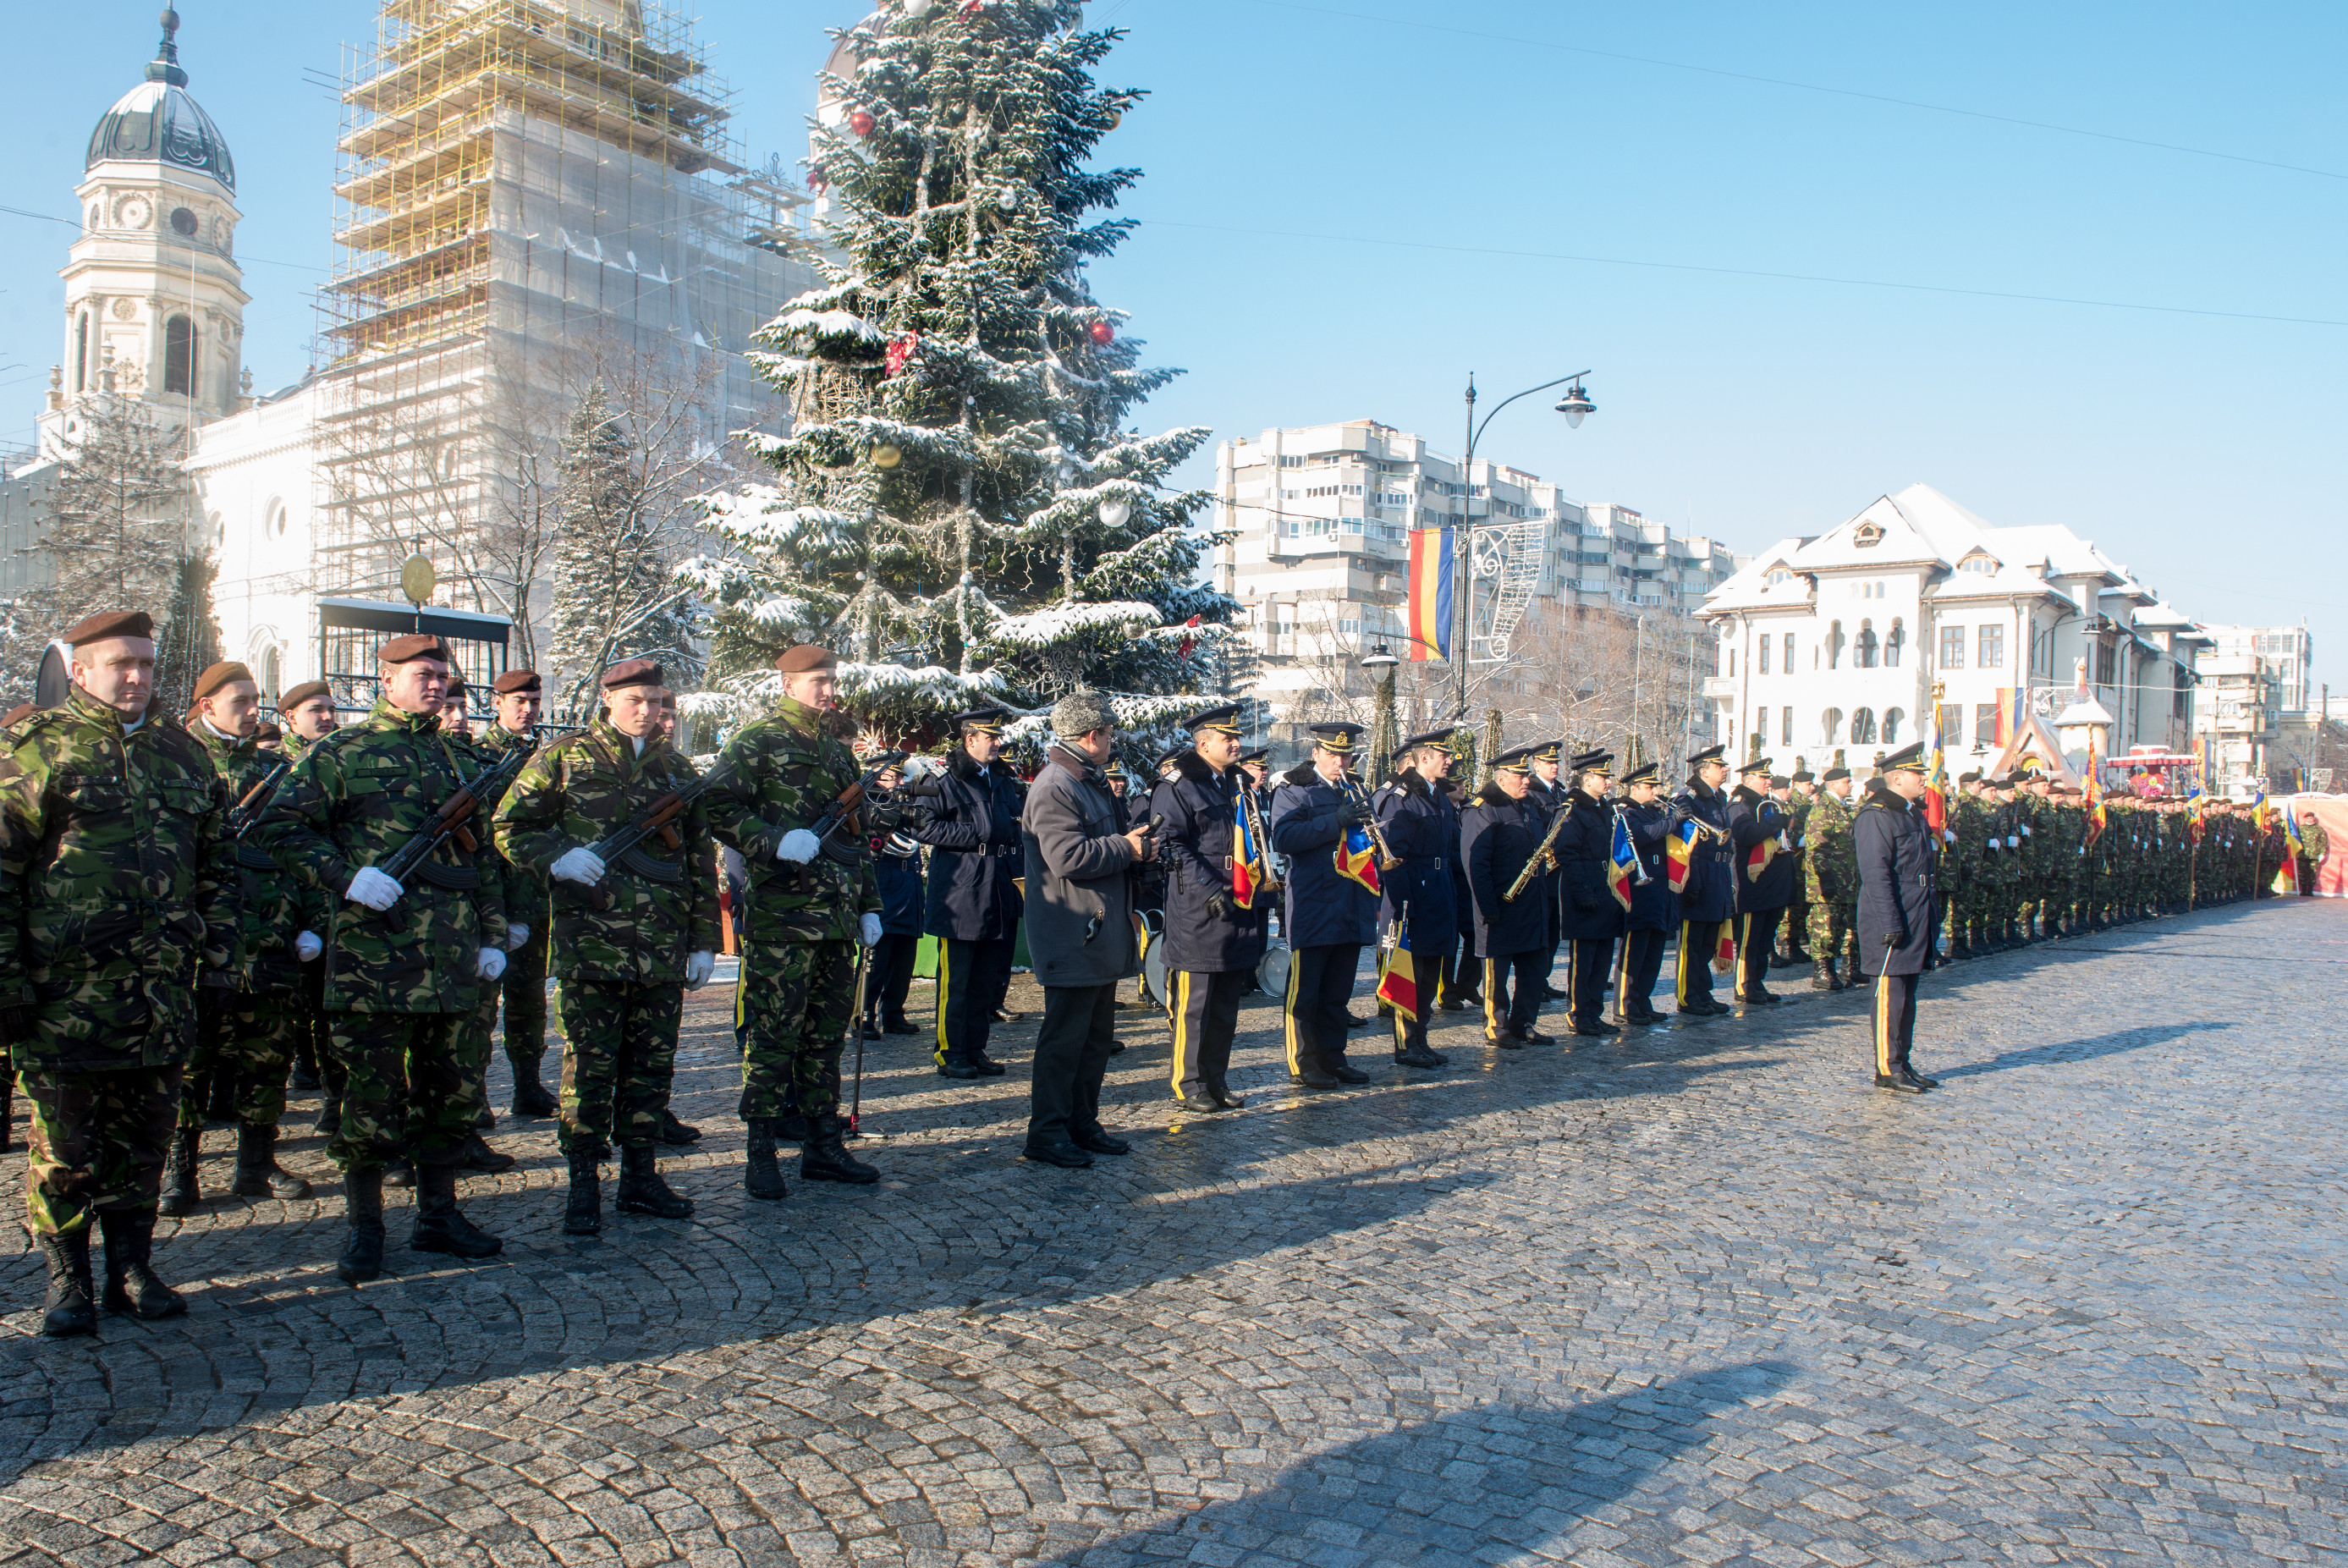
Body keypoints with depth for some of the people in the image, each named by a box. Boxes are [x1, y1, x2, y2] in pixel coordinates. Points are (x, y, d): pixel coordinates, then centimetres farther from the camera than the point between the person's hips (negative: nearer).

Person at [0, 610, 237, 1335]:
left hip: (162, 995, 4)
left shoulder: (181, 752, 12)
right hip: (64, 994, -4)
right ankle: (68, 1280, 21)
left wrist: (217, 946, 11)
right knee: (66, 1147, 6)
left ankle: (133, 1269, 25)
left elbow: (216, 860, 19)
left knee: (144, 1140, 12)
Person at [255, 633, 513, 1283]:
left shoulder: (460, 764, 17)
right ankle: (364, 1227, 13)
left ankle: (438, 1215, 22)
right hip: (373, 954, -5)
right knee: (372, 1092, 1)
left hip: (452, 956, 5)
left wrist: (492, 936, 14)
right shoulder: (341, 754, 1)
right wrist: (346, 876, -16)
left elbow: (485, 857, 19)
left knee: (449, 1089, 10)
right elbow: (280, 828, -3)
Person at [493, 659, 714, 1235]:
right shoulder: (564, 759, 5)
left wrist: (704, 941, 11)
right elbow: (510, 827, 4)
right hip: (590, 940, -3)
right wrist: (556, 860, -15)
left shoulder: (678, 772, 14)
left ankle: (641, 1177, 20)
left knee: (652, 1064, 8)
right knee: (590, 1064, 0)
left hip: (663, 948, 4)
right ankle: (584, 1186, 10)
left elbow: (701, 861, 15)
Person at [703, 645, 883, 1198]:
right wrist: (775, 841, -22)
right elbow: (718, 808, -11)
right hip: (781, 917, -6)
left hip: (837, 918, 7)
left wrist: (868, 906, 18)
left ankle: (824, 1146, 19)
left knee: (827, 1033, 11)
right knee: (774, 1034, -3)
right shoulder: (756, 743, -2)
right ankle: (761, 1156, 7)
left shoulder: (838, 752, 19)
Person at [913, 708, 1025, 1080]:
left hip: (999, 895, 7)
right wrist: (974, 835, -14)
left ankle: (976, 1049, 19)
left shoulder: (1004, 780, 16)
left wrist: (1018, 874, 11)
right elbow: (921, 826, -13)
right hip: (960, 895, -6)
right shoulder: (946, 781, -5)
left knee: (990, 979, 9)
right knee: (955, 979, -2)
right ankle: (950, 1053, 7)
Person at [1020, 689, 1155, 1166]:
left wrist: (1136, 841, 7)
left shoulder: (1094, 783, 17)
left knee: (1097, 1036, 16)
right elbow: (1069, 858, -26)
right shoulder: (1055, 787, -16)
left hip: (1102, 933, 11)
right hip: (1072, 936, -11)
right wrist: (1125, 847, -16)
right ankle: (1046, 1133, 6)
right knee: (1064, 1036, -4)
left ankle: (1082, 1124, 26)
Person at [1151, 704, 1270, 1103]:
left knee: (1227, 1005, 12)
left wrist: (1261, 898, 16)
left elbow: (1257, 841, 24)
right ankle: (1189, 1085, 8)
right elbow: (1172, 846, -13)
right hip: (1197, 915, -7)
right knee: (1193, 1006, -2)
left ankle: (1217, 1079, 22)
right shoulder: (1177, 788, -6)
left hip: (1240, 914, 7)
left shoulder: (1240, 783, 18)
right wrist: (1209, 890, -21)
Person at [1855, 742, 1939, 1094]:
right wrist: (1891, 925, -22)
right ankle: (1887, 1071, 2)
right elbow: (1876, 875, -19)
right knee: (1891, 994, -4)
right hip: (1892, 919, -9)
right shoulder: (1876, 816, -14)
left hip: (1916, 918, 9)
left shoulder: (1914, 813, 16)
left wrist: (1929, 919, 19)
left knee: (1907, 993, 14)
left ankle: (1902, 1064, 22)